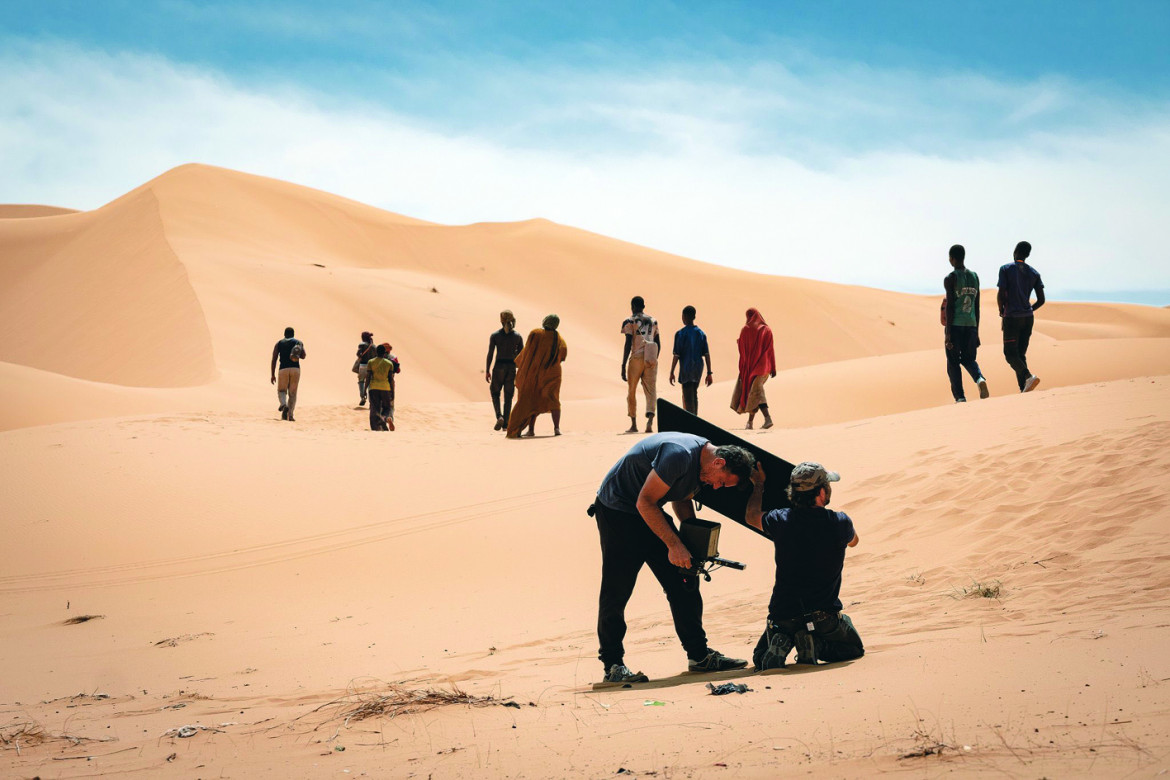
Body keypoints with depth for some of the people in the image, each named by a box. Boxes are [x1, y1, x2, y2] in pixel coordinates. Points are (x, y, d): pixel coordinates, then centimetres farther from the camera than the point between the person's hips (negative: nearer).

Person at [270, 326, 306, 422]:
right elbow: (303, 356, -2)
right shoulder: (298, 342, 12)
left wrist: (273, 375, 5)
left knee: (281, 391, 13)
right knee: (292, 393, 7)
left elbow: (274, 359, 5)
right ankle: (290, 415, -4)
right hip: (295, 369, 0)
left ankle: (284, 404, -19)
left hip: (283, 369, 0)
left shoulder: (279, 343, 13)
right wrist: (297, 354, 18)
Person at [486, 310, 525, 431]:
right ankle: (505, 424, 7)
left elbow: (490, 354, -5)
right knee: (508, 397, 10)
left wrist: (487, 371, 2)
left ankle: (499, 416, -10)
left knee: (495, 393, 14)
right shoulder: (518, 336, 2)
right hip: (512, 367, 1)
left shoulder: (494, 336, -4)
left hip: (499, 367, -1)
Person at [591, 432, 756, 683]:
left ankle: (699, 655, 9)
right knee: (617, 590, -9)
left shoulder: (701, 465, 1)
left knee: (683, 585, 5)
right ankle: (612, 664, -2)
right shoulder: (680, 455, -30)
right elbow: (645, 502, -28)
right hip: (617, 510, -9)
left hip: (650, 514, 9)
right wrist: (674, 545, -25)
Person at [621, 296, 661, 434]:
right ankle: (650, 420, -24)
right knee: (651, 391, -1)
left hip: (636, 358, -3)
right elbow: (658, 343, 16)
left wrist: (623, 365, -9)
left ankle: (634, 424, 15)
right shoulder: (653, 321, 13)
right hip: (651, 360, 3)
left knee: (631, 392, 11)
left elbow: (628, 344, -9)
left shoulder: (629, 321, -2)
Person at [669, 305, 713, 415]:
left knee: (688, 398, -2)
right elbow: (706, 355, 3)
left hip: (686, 369, -5)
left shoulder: (680, 334, -10)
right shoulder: (701, 333, 4)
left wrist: (672, 372, -4)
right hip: (698, 369, 5)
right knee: (694, 395, 20)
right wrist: (709, 373, 7)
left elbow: (676, 355, -11)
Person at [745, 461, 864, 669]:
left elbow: (751, 516, 17)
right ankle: (816, 646, -4)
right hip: (823, 617, -1)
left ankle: (780, 644, -9)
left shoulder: (780, 521, -8)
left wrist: (758, 485, 35)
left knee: (760, 659, 27)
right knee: (854, 649, 27)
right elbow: (853, 541, 16)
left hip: (782, 615, 1)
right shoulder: (839, 523, -11)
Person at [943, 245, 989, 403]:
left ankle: (960, 397, -5)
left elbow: (950, 306, -12)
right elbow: (977, 307, 14)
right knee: (968, 358, 18)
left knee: (953, 362, 4)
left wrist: (948, 333, -12)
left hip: (955, 325, -5)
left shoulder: (951, 278, -6)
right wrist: (976, 332, 20)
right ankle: (980, 379, -12)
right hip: (971, 325, 5)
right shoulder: (974, 277, 12)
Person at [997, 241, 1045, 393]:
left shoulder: (1005, 269, -4)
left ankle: (1029, 376, -26)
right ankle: (1023, 389, 1)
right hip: (1028, 318, 5)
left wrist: (1001, 310, 7)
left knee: (1010, 353, -3)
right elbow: (1041, 300, 6)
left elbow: (1001, 294, -11)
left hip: (1011, 317, -5)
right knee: (1021, 354, 10)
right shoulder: (1034, 273, 9)